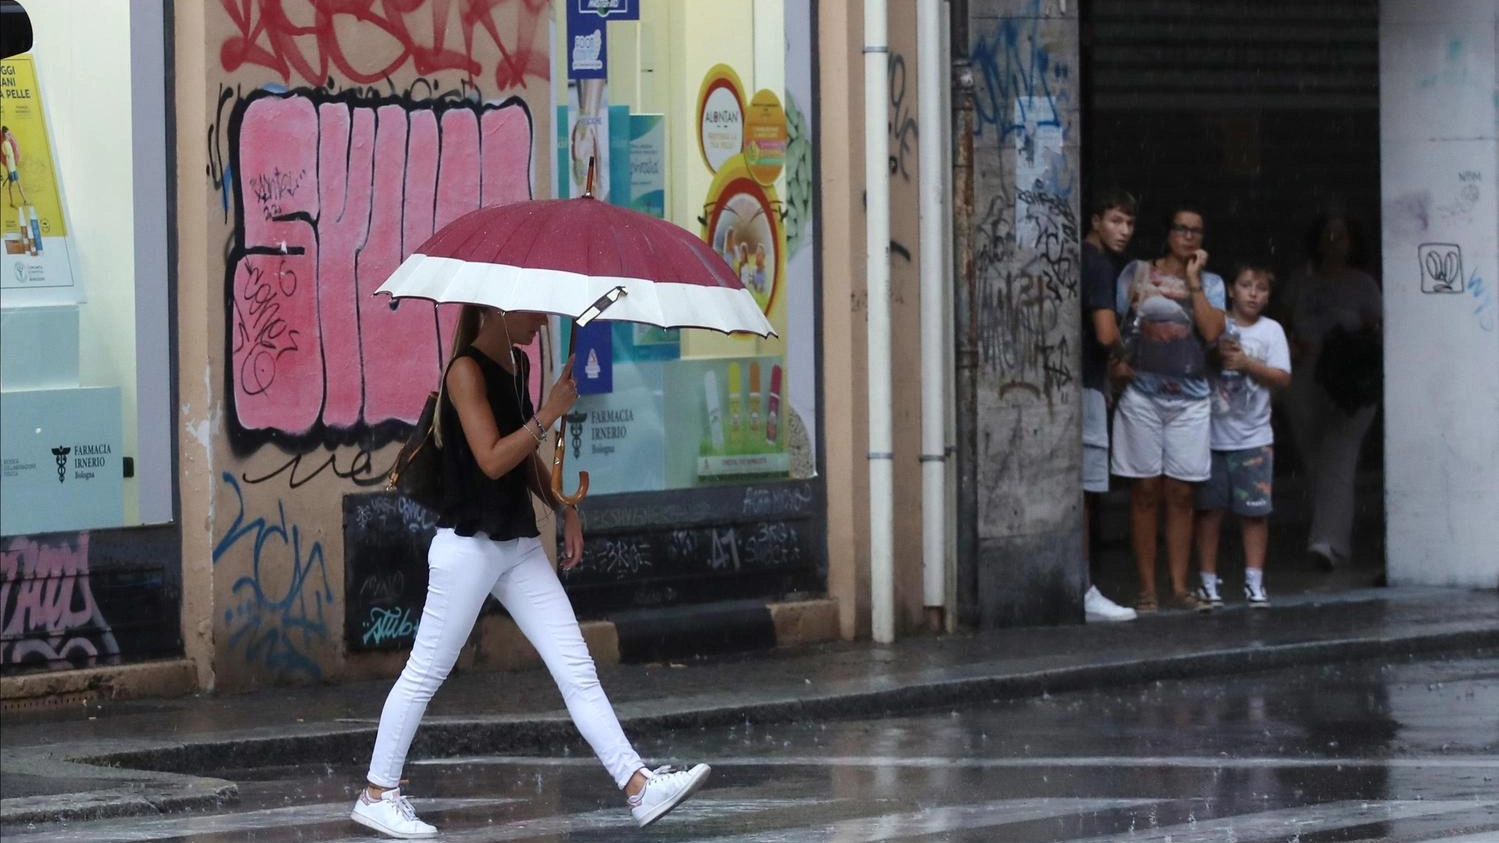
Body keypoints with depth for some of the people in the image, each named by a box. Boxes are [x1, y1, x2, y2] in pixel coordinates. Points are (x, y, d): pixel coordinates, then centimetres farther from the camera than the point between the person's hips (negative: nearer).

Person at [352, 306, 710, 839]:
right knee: (425, 674, 1)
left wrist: (563, 508, 10)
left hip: (519, 545, 8)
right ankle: (377, 795, 13)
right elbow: (492, 459, -22)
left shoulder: (517, 366, 12)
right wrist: (550, 412, -21)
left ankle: (639, 786, -5)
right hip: (469, 544, -8)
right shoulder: (467, 370, -13)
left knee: (577, 670, 0)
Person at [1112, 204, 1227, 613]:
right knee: (1145, 492, 0)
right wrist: (1117, 362, -17)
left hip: (1189, 399, 2)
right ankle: (1147, 590, 2)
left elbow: (1212, 331, -7)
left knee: (1181, 494, 3)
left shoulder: (1210, 283, 9)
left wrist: (1193, 282, -8)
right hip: (1142, 397, -2)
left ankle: (1179, 586, 8)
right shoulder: (1136, 273, 5)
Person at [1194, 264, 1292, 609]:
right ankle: (1208, 581, 9)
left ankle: (1254, 581, 6)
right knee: (1209, 508, 2)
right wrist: (1214, 356, -17)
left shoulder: (1271, 331, 5)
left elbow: (1282, 379, -2)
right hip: (1212, 434, 0)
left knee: (1255, 511, 0)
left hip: (1253, 437, 0)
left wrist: (1245, 363, -12)